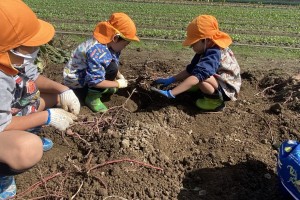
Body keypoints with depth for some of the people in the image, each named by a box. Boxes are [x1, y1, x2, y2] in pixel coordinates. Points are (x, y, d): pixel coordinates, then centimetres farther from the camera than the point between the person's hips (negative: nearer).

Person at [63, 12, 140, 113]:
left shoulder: (108, 44, -6)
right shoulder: (97, 51, -34)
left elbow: (115, 64, 13)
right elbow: (95, 81, -33)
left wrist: (120, 76, -1)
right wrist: (118, 84, -21)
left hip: (84, 74, 9)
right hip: (75, 81, -9)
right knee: (112, 68, -26)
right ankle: (92, 98, -13)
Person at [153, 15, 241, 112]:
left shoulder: (214, 54, -33)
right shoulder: (207, 50, -1)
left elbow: (197, 75, -46)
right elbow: (190, 69, 2)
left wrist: (171, 93, -50)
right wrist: (170, 80, -6)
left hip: (226, 89, -9)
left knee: (201, 77, -36)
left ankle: (215, 101, -14)